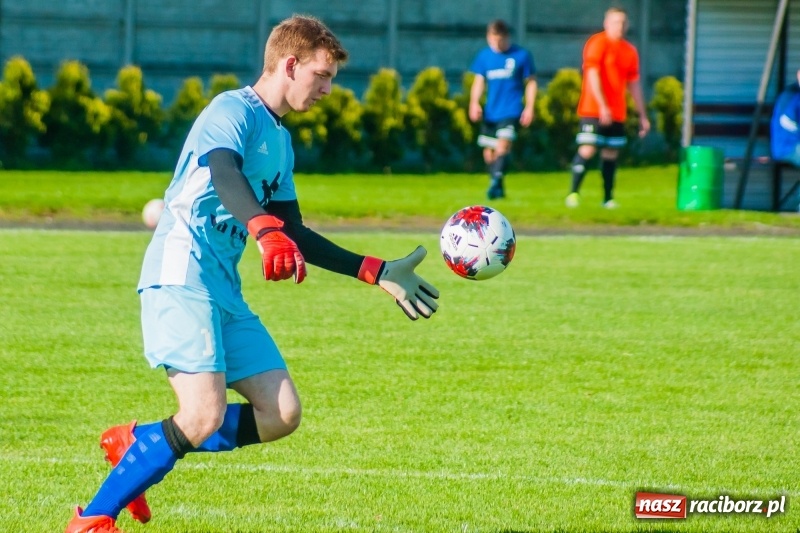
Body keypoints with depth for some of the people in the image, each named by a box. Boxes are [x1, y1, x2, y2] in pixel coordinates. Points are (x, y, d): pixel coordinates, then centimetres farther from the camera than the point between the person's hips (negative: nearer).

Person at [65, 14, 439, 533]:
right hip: (181, 277, -9)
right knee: (206, 416, -21)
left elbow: (294, 235, 27)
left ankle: (137, 445, 12)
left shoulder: (280, 141, 22)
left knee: (281, 415, 0)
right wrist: (265, 229, -49)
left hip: (224, 291, 9)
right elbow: (223, 174, -30)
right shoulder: (233, 112, -8)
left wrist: (378, 273, 23)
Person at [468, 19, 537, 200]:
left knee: (503, 145, -24)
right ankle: (498, 189, 23)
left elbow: (530, 82, 3)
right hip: (490, 112, 4)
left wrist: (529, 107, -4)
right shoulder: (484, 56, 5)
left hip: (511, 110, -4)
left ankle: (495, 183, -32)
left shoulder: (521, 55, -3)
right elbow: (479, 81, 9)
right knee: (489, 152, 8)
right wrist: (474, 102, -7)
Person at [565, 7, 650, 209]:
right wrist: (602, 105, -23)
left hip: (617, 113, 6)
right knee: (588, 149, -13)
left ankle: (608, 198, 9)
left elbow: (634, 84, 18)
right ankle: (573, 193, -9)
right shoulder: (597, 43, -6)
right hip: (593, 109, -6)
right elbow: (593, 75, -14)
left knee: (611, 153, 5)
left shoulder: (629, 51, 13)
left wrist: (642, 116, 17)